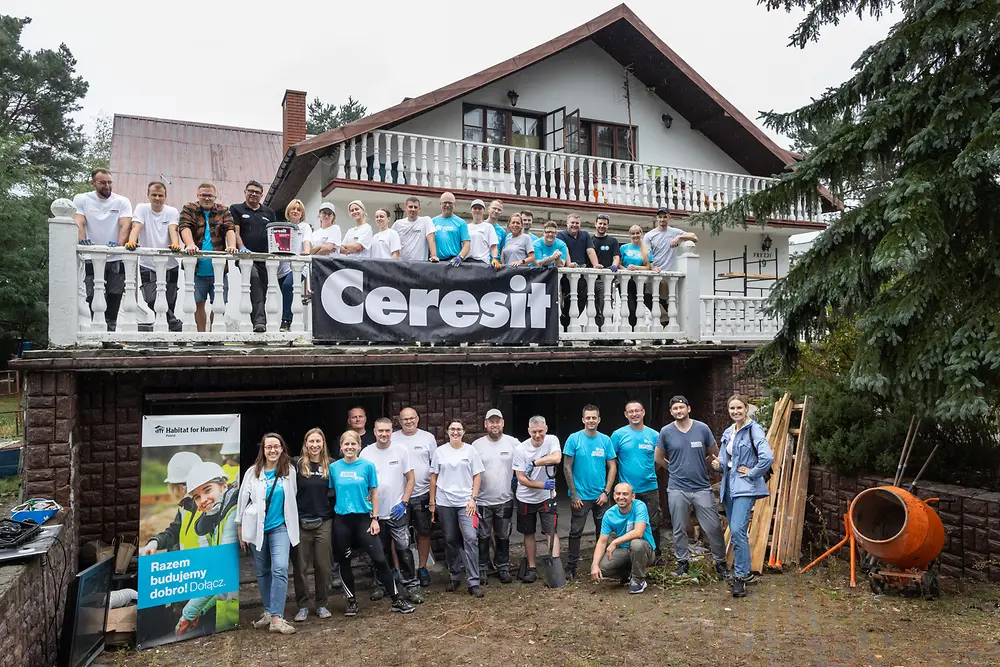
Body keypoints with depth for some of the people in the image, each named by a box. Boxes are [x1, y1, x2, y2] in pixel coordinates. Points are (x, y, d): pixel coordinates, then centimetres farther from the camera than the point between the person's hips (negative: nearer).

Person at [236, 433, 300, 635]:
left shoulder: (289, 471, -2)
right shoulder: (253, 472, -3)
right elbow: (243, 499, 3)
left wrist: (291, 518, 9)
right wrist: (241, 528, 4)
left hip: (280, 527, -1)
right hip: (257, 528, 1)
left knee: (280, 569, -15)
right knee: (263, 572, 11)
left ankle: (276, 618, -13)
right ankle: (268, 612, 25)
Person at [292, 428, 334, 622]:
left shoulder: (330, 465, 5)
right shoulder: (297, 464, -2)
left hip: (323, 522, 2)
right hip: (301, 522, -1)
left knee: (323, 565, 6)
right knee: (301, 566, 5)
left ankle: (322, 604, 20)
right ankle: (302, 606, 18)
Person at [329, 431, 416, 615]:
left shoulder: (367, 466, -3)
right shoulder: (334, 467, 0)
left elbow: (374, 493, 1)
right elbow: (331, 493, 8)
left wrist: (375, 519, -2)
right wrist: (330, 515, 4)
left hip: (363, 518, -1)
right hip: (341, 520, 2)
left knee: (379, 559, -4)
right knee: (344, 561, 10)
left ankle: (397, 599, 6)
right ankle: (351, 600, 28)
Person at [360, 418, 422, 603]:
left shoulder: (401, 450, -5)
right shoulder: (366, 453, -2)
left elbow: (410, 479, -1)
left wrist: (403, 503, -9)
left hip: (397, 511, -2)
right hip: (375, 512, 2)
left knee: (403, 549, -1)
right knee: (380, 551, 14)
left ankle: (411, 585, 9)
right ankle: (382, 585, 29)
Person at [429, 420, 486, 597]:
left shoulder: (470, 450, 3)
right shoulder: (440, 451, 5)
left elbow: (477, 476, 2)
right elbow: (434, 477, 8)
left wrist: (473, 498, -7)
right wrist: (432, 502, 4)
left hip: (465, 502, -2)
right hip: (444, 503, 2)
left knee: (470, 538, -11)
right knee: (450, 540, 9)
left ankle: (473, 582, -7)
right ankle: (454, 576, 25)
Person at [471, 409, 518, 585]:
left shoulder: (513, 443, -3)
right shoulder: (477, 445, -4)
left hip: (505, 499, 1)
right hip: (483, 500, -1)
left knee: (503, 537, 14)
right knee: (483, 537, 9)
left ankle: (503, 568, 27)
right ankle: (481, 569, 21)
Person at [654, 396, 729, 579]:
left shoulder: (702, 428, -2)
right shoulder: (666, 432, -2)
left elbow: (714, 454, 10)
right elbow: (659, 459, 10)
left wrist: (699, 467, 10)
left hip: (702, 487, 0)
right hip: (677, 488, 0)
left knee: (713, 527, 2)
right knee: (679, 529, 9)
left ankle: (720, 562, 18)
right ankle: (682, 562, 24)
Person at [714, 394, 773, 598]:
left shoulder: (754, 430, -11)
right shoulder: (727, 433, 13)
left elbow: (768, 457, -24)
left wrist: (752, 472, -14)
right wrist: (718, 465, -1)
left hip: (745, 487, -8)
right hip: (729, 487, 8)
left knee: (738, 530, -17)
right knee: (735, 532, 13)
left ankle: (740, 576, -8)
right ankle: (744, 569, 26)